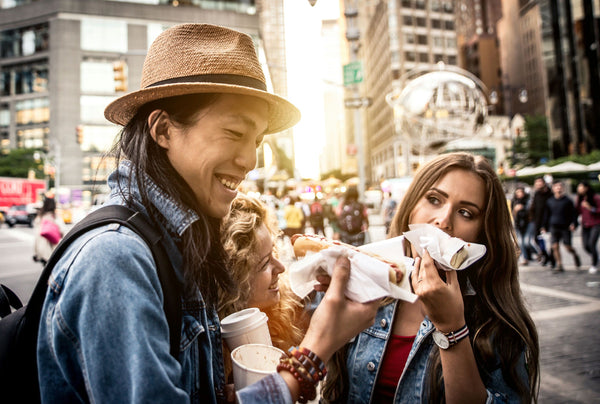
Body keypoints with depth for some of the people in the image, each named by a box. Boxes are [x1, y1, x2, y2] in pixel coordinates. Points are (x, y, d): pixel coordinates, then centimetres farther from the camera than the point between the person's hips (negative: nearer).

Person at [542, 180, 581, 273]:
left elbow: (574, 213, 2)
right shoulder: (549, 201, 6)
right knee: (555, 246, -4)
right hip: (554, 227, 3)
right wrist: (545, 226, 13)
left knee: (568, 247, 0)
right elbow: (547, 215, 14)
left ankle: (575, 255, 33)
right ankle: (559, 266, 5)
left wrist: (573, 223, -12)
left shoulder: (567, 200, -1)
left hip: (565, 227, -2)